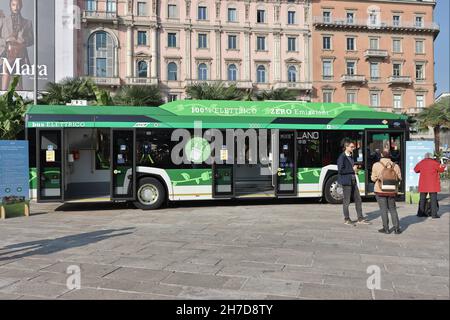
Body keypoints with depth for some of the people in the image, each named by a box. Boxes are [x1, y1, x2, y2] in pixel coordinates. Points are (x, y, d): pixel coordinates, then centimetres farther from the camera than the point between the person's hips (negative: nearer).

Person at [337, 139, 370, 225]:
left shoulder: (351, 156, 14)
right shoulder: (342, 157, -13)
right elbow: (340, 170, -20)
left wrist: (355, 168, 6)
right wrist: (352, 169, -16)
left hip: (353, 180, 8)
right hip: (346, 181, -8)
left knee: (358, 199, 9)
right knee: (347, 201, 2)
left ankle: (360, 218, 17)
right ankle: (346, 219, 14)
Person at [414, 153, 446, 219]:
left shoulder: (421, 163, 5)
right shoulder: (434, 162, -5)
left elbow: (416, 170, 19)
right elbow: (441, 169, 1)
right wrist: (443, 167, 22)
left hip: (423, 184, 3)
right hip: (433, 184, -3)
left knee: (422, 198, 11)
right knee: (433, 199, 0)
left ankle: (421, 212, 13)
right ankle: (434, 214, -3)